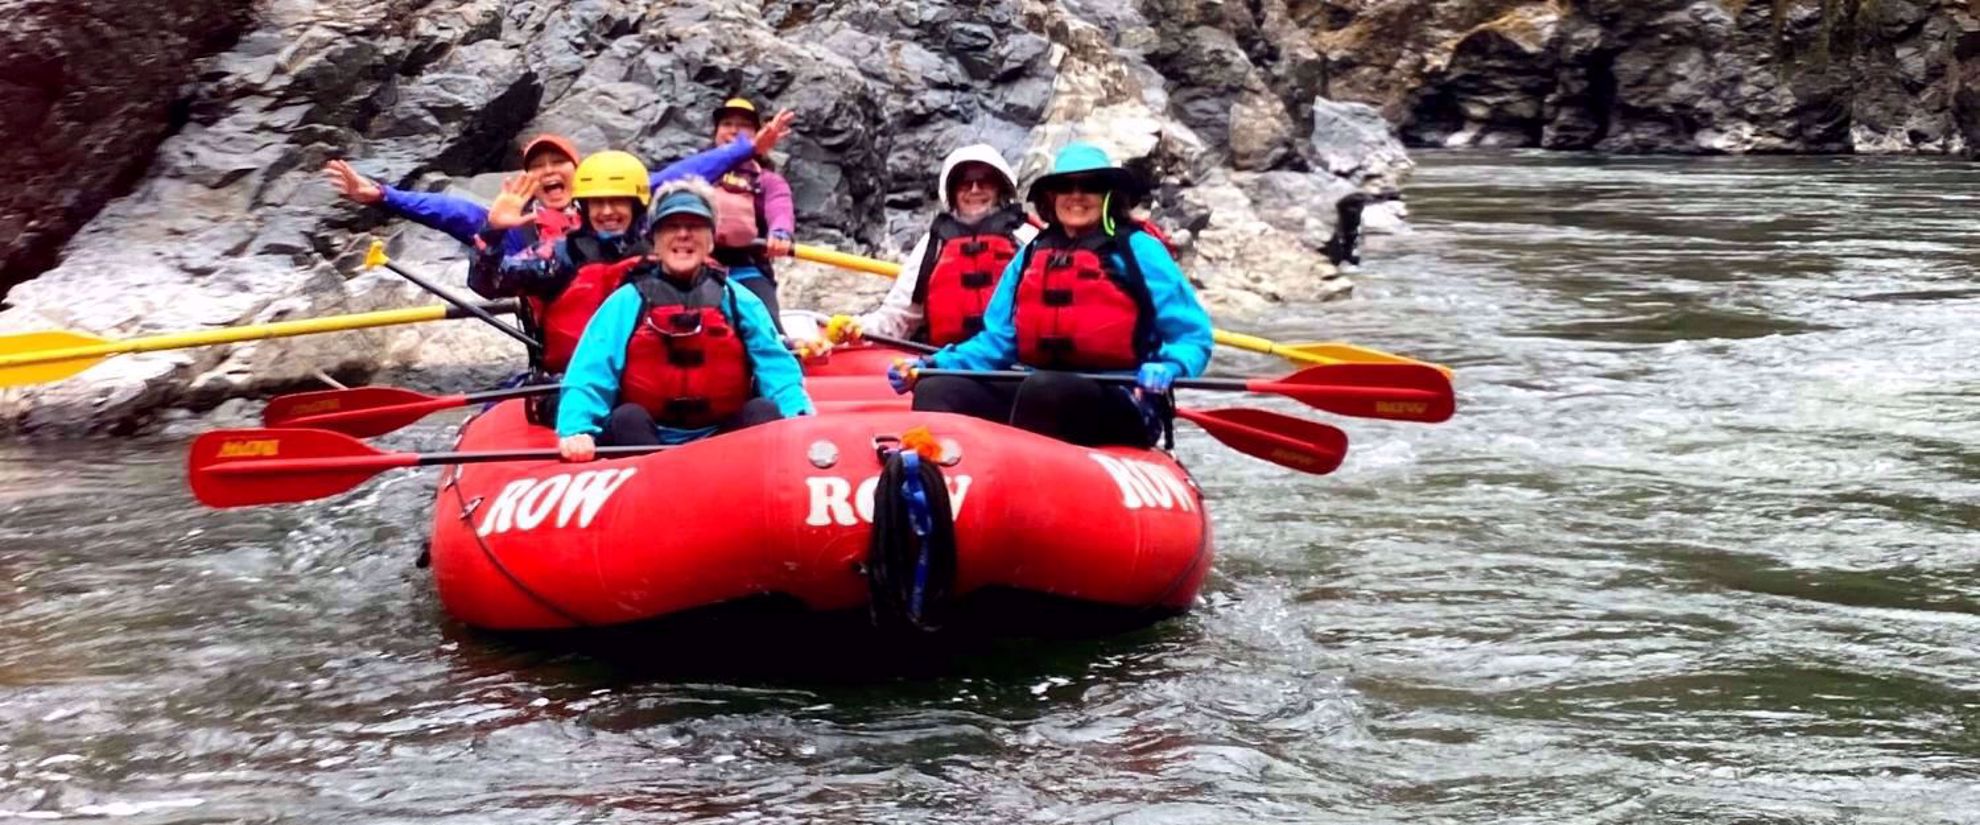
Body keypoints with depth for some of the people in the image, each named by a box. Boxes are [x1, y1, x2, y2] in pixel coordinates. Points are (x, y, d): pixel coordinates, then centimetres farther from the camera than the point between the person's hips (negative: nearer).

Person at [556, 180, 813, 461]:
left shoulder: (739, 302, 13)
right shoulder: (626, 303, 7)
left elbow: (778, 372, 2)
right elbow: (587, 377, -3)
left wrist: (800, 420, -20)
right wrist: (576, 430, -24)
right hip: (643, 443, -1)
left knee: (764, 411, -23)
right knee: (627, 418, -30)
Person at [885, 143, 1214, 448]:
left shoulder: (1138, 250, 5)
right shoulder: (1030, 257, 19)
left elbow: (1193, 336, 1)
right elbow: (997, 340, 16)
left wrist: (1168, 368, -21)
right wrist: (933, 364, 0)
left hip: (1124, 409, -5)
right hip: (1036, 393, 5)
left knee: (1042, 388, -38)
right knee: (935, 390, -19)